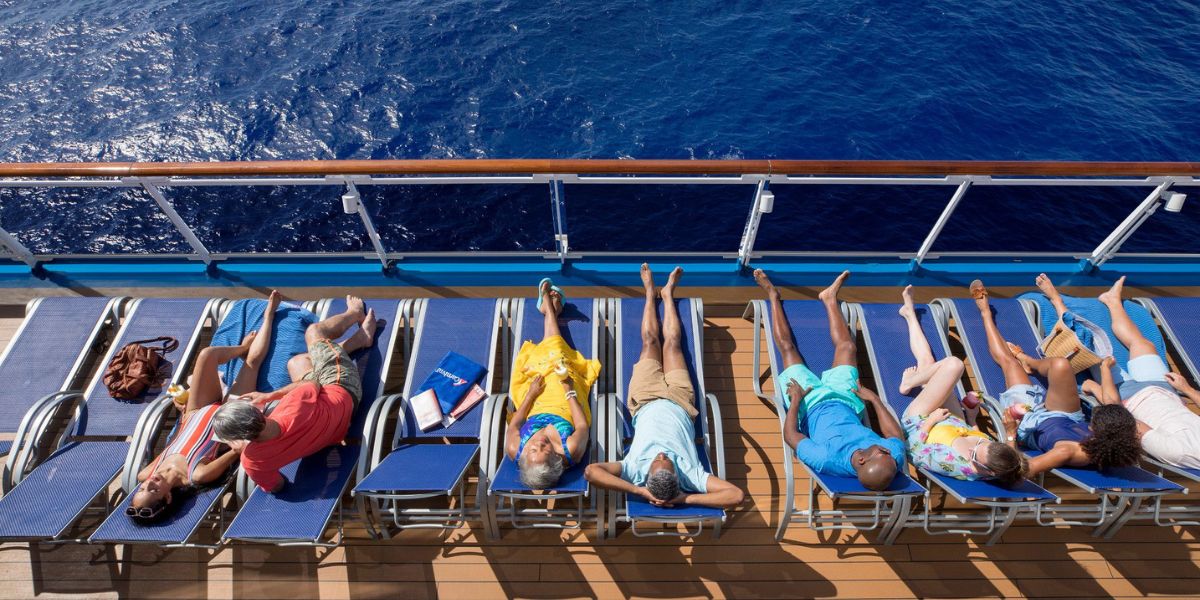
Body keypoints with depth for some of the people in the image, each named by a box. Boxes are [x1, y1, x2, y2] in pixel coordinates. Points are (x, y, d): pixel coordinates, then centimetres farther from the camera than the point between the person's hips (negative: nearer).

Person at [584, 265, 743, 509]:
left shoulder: (635, 471, -41)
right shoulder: (690, 474, -39)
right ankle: (667, 293, 50)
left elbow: (590, 471, -54)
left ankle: (651, 292, 50)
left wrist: (639, 491, -55)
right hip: (678, 403, 0)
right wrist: (685, 498, -50)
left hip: (647, 403, 0)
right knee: (672, 343, 18)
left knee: (651, 343, 18)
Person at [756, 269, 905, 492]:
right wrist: (875, 399, -5)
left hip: (812, 403, -3)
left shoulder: (827, 460, -47)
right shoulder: (896, 455, -36)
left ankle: (773, 295, 33)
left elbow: (790, 435, -30)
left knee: (787, 346, 5)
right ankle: (830, 298, 42)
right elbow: (897, 435, -10)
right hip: (845, 401, 3)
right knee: (847, 347, 13)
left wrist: (796, 400, -21)